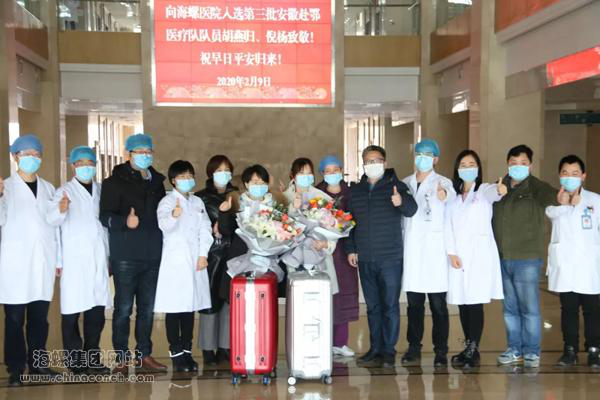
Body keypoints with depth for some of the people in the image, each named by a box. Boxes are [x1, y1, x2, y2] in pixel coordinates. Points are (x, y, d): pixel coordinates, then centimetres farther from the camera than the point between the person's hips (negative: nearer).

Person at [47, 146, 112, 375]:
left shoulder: (100, 190, 15)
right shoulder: (65, 191, 1)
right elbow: (52, 220, -16)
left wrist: (108, 257, 15)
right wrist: (60, 210, -39)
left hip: (98, 259, 4)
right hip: (74, 260, -4)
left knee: (97, 310, 5)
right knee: (72, 312, -4)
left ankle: (92, 359, 16)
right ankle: (75, 361, 7)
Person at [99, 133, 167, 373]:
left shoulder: (156, 181, 15)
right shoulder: (115, 182, -2)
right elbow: (105, 216, -10)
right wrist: (125, 221, -27)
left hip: (152, 255, 5)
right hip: (125, 256, -5)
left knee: (147, 308, 10)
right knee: (124, 308, 0)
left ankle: (144, 355, 21)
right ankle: (122, 358, 10)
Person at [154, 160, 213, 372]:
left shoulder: (198, 202, 15)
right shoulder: (167, 202, -3)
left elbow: (205, 229, 10)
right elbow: (164, 225, -22)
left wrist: (203, 255, -2)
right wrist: (173, 216, -43)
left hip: (195, 261, 5)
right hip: (174, 261, -5)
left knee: (190, 306, 9)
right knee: (174, 308, -3)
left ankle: (187, 351, 18)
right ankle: (176, 354, 5)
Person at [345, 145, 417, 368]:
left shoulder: (395, 186, -2)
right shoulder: (355, 191, 12)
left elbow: (411, 210, -17)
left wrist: (402, 202, -40)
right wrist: (351, 249, 9)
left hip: (390, 257, -4)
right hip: (365, 259, 4)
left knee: (390, 306, -1)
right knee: (372, 306, 11)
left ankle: (389, 350, 8)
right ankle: (375, 349, 20)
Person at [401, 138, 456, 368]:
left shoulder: (443, 182, 1)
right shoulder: (405, 183, 13)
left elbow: (451, 195, -21)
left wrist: (444, 195, -43)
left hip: (435, 248, -3)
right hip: (411, 249, 4)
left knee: (438, 304, -1)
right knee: (414, 303, 8)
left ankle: (441, 352, 7)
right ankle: (413, 349, 18)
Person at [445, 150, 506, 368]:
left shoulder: (484, 190, 3)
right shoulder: (453, 196, 15)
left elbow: (492, 193, -22)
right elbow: (448, 226, 10)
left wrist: (499, 190, -47)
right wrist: (451, 253, -3)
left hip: (480, 255, -4)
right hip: (458, 256, 4)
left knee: (475, 302, -7)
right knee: (462, 303, 7)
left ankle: (473, 351, 0)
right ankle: (468, 348, 18)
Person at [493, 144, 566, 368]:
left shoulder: (536, 188, -4)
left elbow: (551, 196, -24)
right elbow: (491, 219, 16)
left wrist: (562, 198, -43)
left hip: (527, 259, -4)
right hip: (502, 258, 4)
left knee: (529, 308, 3)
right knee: (510, 308, 14)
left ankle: (531, 352, 16)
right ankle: (514, 349, 26)